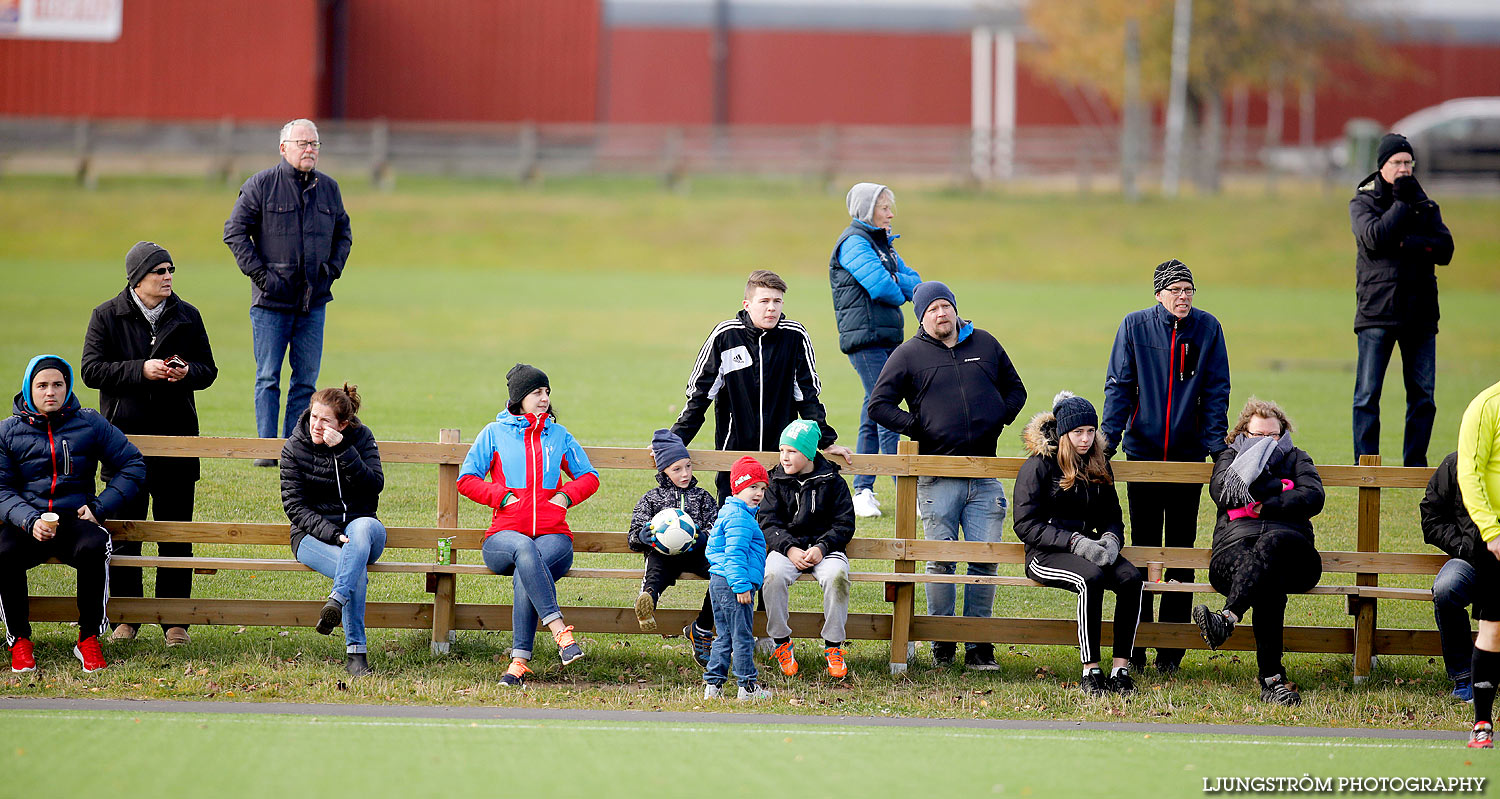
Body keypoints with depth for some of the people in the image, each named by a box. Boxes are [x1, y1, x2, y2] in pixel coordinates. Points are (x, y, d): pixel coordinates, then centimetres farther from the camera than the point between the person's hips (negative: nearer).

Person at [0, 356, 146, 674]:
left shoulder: (90, 423, 10)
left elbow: (133, 467, 11)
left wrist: (99, 507, -1)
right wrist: (30, 522, -15)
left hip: (75, 520, 0)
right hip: (27, 522, 1)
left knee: (93, 548, -36)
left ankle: (89, 639, -21)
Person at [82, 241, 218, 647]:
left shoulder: (187, 316, 7)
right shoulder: (107, 316, 1)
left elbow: (208, 369, 12)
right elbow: (91, 369, -6)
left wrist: (186, 372, -11)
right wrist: (141, 370, -18)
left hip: (176, 436, 1)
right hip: (125, 436, -1)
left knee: (176, 531, 3)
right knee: (124, 530, 2)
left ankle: (175, 618, 10)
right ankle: (126, 616, 12)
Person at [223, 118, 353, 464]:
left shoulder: (329, 188, 11)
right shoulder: (261, 185, -2)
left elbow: (343, 234, 23)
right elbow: (235, 231, -3)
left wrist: (332, 269, 7)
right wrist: (260, 274, -10)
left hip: (314, 302, 4)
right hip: (271, 302, -4)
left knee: (306, 380, 3)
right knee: (268, 378, -2)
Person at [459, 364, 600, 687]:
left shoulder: (559, 435, 18)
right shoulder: (495, 433, 12)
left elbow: (589, 477, 24)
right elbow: (467, 479, 8)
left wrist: (565, 495, 4)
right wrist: (505, 497, -5)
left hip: (552, 535, 1)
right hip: (505, 533, -1)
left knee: (526, 572, -34)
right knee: (524, 548, -39)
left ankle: (520, 660, -37)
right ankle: (561, 632, -48)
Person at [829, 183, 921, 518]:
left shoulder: (883, 244, 20)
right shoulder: (854, 242, -8)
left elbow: (914, 283, 12)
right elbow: (880, 285, -18)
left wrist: (892, 284, -8)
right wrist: (900, 292, 3)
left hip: (888, 336, 9)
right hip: (865, 336, -9)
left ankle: (863, 490, 12)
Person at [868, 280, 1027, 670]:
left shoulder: (985, 345, 12)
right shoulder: (909, 354, 4)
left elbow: (1015, 389, 23)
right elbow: (879, 405, 3)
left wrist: (998, 421, 6)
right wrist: (920, 429, -5)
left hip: (984, 474, 2)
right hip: (937, 479, -2)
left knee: (985, 560, -1)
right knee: (941, 561, -1)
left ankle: (979, 645, 4)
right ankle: (942, 644, 8)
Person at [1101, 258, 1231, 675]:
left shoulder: (1207, 328, -1)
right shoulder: (1135, 326, -4)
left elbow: (1216, 390, 0)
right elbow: (1119, 385, -2)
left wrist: (1216, 444, -8)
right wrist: (1108, 437, -11)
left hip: (1188, 453, 1)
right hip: (1143, 450, -1)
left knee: (1181, 547, 5)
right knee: (1142, 546, 4)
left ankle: (1171, 648, 10)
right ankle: (1134, 645, 9)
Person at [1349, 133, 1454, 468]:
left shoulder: (1425, 205, 15)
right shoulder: (1362, 202, 6)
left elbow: (1445, 250, 1)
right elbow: (1374, 237, -14)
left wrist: (1406, 243, -12)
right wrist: (1402, 203, -8)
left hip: (1420, 312, 3)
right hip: (1377, 311, -3)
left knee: (1423, 394, 2)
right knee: (1368, 393, -5)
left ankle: (1415, 463, 9)